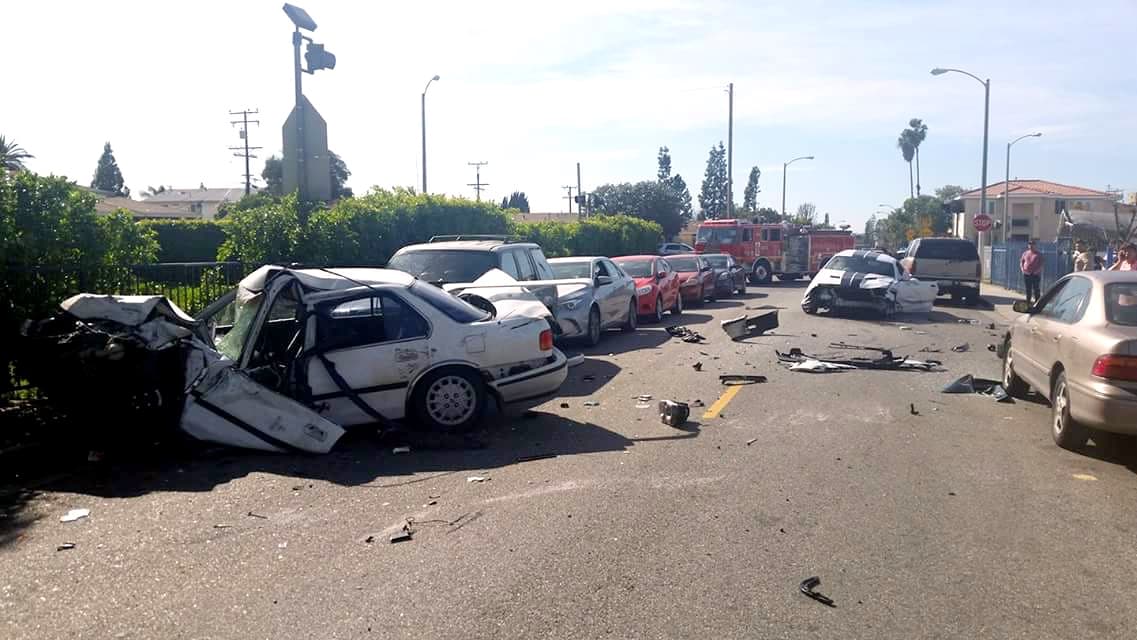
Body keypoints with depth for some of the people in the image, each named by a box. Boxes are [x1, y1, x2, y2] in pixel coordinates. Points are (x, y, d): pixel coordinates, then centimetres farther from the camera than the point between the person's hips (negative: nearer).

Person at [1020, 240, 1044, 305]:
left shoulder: (1038, 254, 2)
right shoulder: (1025, 253, 11)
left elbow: (1041, 264, -2)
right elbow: (1021, 261, 15)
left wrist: (1038, 270, -16)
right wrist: (1022, 268, -1)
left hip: (1036, 274, -3)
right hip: (1027, 274, 3)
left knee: (1036, 288, -3)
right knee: (1028, 289, 8)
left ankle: (1037, 302, 1)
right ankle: (1028, 301, 16)